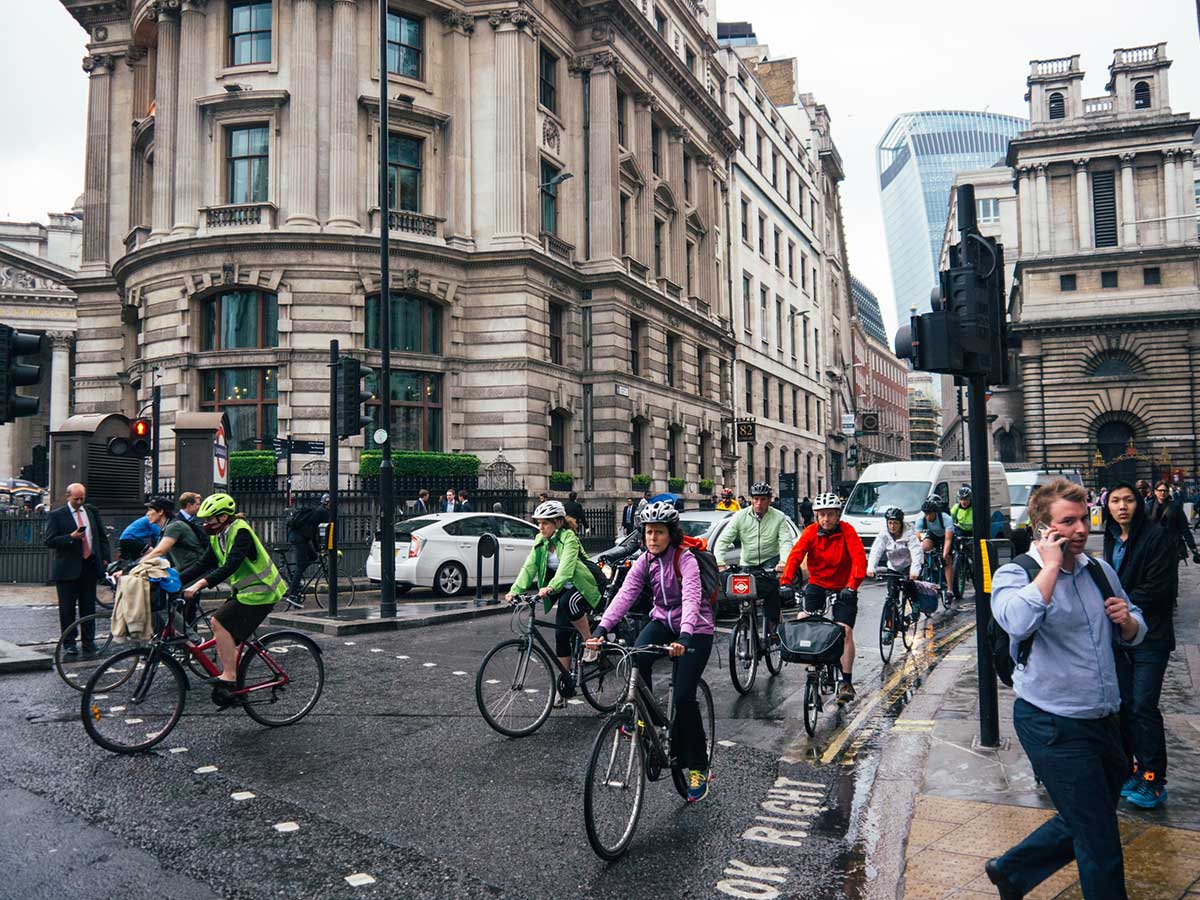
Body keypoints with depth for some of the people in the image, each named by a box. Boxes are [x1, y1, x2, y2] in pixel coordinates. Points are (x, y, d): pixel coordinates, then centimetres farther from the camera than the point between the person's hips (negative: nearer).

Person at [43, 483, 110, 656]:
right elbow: (48, 541, -7)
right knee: (67, 608, 2)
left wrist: (104, 558, 7)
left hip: (90, 566, 3)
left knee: (89, 606, 8)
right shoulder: (56, 516, -2)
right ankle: (69, 643, 11)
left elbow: (102, 536, 16)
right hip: (68, 568, -3)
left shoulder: (92, 512, 11)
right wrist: (71, 537, -19)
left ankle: (88, 642, 15)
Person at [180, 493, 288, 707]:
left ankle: (229, 676, -8)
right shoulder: (217, 537, 8)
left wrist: (200, 585, -38)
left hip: (260, 591, -9)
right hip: (244, 591, 9)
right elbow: (202, 565, 7)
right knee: (221, 628, 4)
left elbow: (230, 566, -31)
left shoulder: (241, 532, -20)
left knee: (220, 623, -16)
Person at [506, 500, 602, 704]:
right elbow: (529, 567, -9)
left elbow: (566, 566, -36)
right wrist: (515, 590, -24)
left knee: (568, 602, -37)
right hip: (564, 590, 7)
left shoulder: (569, 538, -20)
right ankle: (565, 686, 11)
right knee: (560, 634, 0)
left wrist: (551, 588, -51)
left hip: (583, 587, -7)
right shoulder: (541, 542, 0)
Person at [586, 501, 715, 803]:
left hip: (695, 629, -5)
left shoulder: (685, 559, -20)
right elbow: (625, 595, -16)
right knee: (637, 656, -28)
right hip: (663, 621, 5)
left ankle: (698, 768, 5)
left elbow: (691, 599, -35)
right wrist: (602, 629, -30)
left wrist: (685, 637, -52)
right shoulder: (644, 562, -4)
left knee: (683, 696, -12)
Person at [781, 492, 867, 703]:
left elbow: (859, 559, -23)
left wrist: (852, 586, -37)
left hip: (843, 588, -2)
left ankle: (847, 683, -5)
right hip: (817, 584, 2)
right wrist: (786, 582, -32)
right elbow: (795, 556, -18)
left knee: (845, 630, -12)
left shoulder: (847, 531, -14)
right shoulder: (810, 532, -8)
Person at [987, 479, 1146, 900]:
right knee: (1100, 843, 1)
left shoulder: (1100, 571, 8)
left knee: (1084, 824, 20)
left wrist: (1127, 620, -3)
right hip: (1054, 726, -7)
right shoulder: (1015, 575, -12)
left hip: (1104, 721, 7)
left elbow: (1133, 635, 21)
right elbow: (1018, 621, -35)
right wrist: (1051, 565, -25)